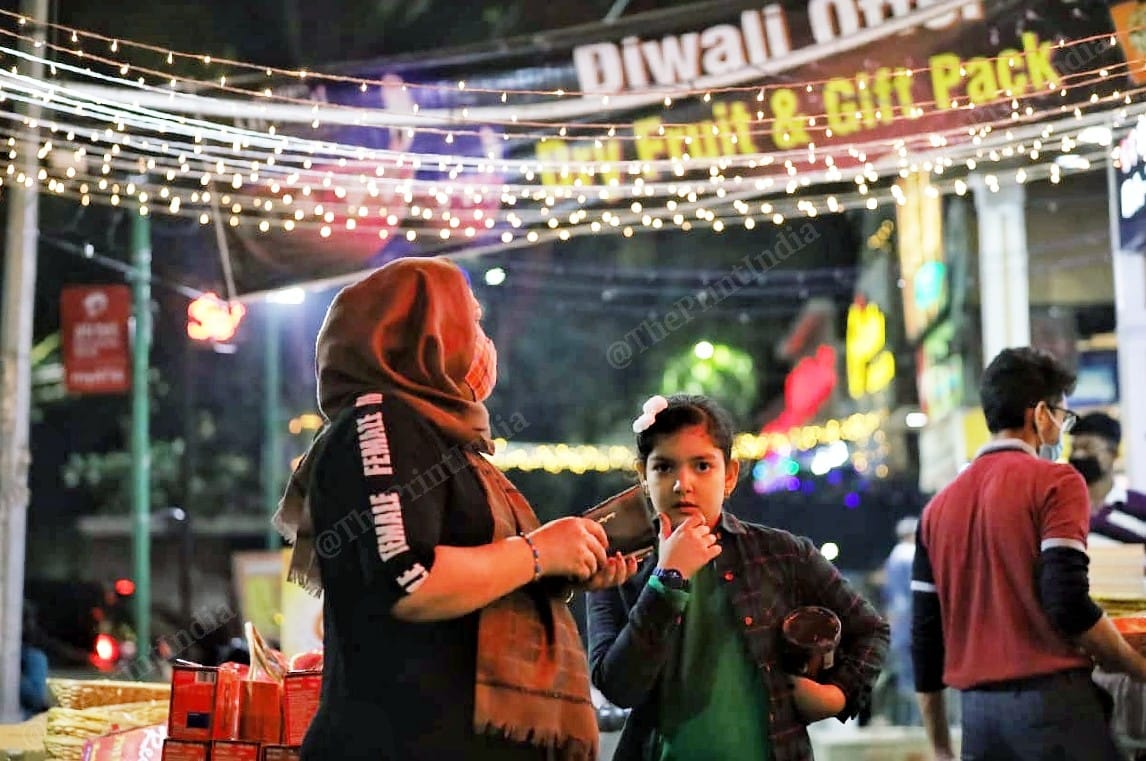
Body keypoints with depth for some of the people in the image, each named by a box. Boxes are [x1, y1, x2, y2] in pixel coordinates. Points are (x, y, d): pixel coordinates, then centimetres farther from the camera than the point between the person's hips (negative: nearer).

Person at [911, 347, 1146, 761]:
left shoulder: (939, 506, 13)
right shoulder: (1054, 482, -5)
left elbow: (925, 637, 13)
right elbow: (1069, 604, -16)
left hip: (979, 711, 6)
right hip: (1051, 698, -6)